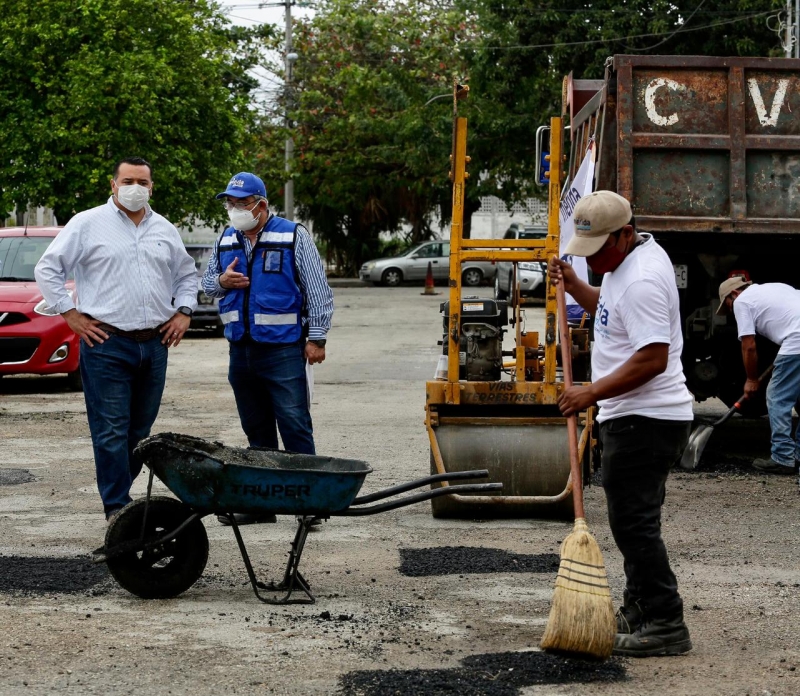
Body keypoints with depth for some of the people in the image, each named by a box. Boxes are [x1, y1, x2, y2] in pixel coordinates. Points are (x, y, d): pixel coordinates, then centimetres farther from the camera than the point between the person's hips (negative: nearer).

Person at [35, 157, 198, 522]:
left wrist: (183, 312, 12)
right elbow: (47, 269, -1)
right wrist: (71, 314, -6)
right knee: (111, 431, -6)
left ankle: (118, 489, 22)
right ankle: (117, 506, -3)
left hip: (154, 344, 5)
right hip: (107, 344, -5)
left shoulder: (165, 230, 14)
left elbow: (187, 274, 27)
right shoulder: (88, 224, -1)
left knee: (141, 430, 9)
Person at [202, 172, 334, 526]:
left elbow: (318, 291, -4)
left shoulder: (293, 237, -4)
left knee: (295, 427, -9)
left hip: (283, 349, -6)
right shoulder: (225, 241, 12)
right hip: (241, 350, 6)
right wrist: (222, 281, -2)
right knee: (256, 432, 11)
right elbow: (206, 282, 22)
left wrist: (316, 338, -8)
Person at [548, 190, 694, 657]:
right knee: (633, 519, 18)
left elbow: (653, 359, -26)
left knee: (634, 522, -10)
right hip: (635, 415, 11)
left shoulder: (642, 280, -21)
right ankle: (638, 612, 27)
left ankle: (665, 625, -7)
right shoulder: (628, 259, 12)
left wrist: (593, 393, -22)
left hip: (645, 421, -11)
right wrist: (573, 284, 18)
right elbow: (609, 308, 33)